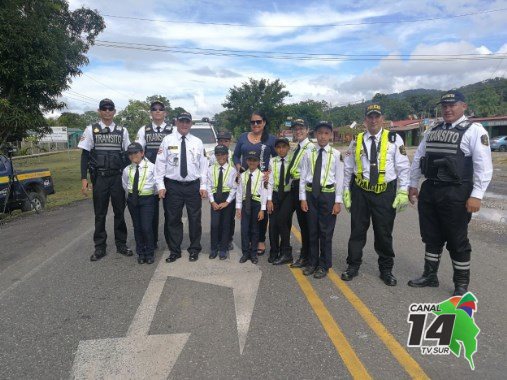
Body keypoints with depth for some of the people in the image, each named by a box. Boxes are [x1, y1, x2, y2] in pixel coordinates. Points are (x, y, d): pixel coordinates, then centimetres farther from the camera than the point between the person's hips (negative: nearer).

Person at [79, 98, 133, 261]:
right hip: (99, 177, -1)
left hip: (118, 177, 1)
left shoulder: (122, 131, 6)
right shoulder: (91, 130, 3)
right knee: (100, 214, 6)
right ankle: (100, 247, 16)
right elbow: (85, 155, 2)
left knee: (120, 212, 7)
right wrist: (84, 178, -5)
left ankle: (121, 244, 19)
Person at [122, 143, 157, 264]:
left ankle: (150, 253, 10)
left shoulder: (151, 167, -5)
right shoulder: (127, 170, 7)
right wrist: (130, 195, 12)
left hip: (147, 199, -4)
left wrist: (154, 193, 4)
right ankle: (140, 253, 23)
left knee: (147, 227, -8)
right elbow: (125, 185, 17)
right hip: (132, 199, 4)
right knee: (137, 227, 10)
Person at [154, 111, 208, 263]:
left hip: (194, 186, 1)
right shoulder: (167, 140, 1)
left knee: (195, 219, 8)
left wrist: (203, 186, -1)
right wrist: (160, 185, -7)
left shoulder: (197, 142, 7)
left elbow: (203, 165, 5)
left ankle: (194, 249, 25)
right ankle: (174, 251, 21)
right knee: (173, 220, 7)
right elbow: (160, 163, -1)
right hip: (173, 186, -1)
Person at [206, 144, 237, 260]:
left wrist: (226, 202, -10)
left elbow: (234, 188, -5)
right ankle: (214, 248, 11)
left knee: (226, 224, 6)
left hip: (228, 199, -1)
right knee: (214, 224, -5)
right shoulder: (211, 169, 4)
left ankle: (223, 249, 18)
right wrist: (212, 201, -7)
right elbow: (208, 186, 2)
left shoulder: (232, 170, -3)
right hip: (215, 199, 1)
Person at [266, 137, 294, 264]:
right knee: (273, 223, 3)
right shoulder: (273, 162, 2)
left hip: (289, 194, -3)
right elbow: (270, 181, -1)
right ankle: (274, 252, 21)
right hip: (275, 194, 3)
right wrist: (269, 199, -5)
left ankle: (286, 253, 1)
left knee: (282, 220, -16)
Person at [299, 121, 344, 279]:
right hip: (311, 194, 2)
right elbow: (303, 177, 3)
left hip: (328, 194, -2)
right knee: (312, 230, 12)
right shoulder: (309, 154, 2)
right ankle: (312, 262, 28)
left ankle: (324, 265, 21)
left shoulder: (336, 154, -3)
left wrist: (338, 201, -6)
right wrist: (303, 198, -1)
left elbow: (339, 179, -3)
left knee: (326, 232, 6)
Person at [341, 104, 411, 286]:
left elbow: (404, 167, -3)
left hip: (385, 192, -1)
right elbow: (348, 169, 8)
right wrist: (346, 191, 6)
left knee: (384, 233, 10)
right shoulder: (356, 141, 4)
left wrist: (403, 192, -8)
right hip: (360, 191, 2)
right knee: (357, 231, 11)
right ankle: (353, 266, 26)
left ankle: (386, 270, 27)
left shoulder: (394, 139, -2)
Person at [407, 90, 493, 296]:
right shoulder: (432, 131, 13)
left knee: (457, 241, 6)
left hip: (455, 194, -6)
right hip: (429, 191, 6)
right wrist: (413, 185, 16)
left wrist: (476, 195, -19)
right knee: (431, 237, 16)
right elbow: (418, 159, 18)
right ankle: (430, 275, 32)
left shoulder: (474, 130, -6)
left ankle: (461, 283, 23)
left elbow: (483, 165, -13)